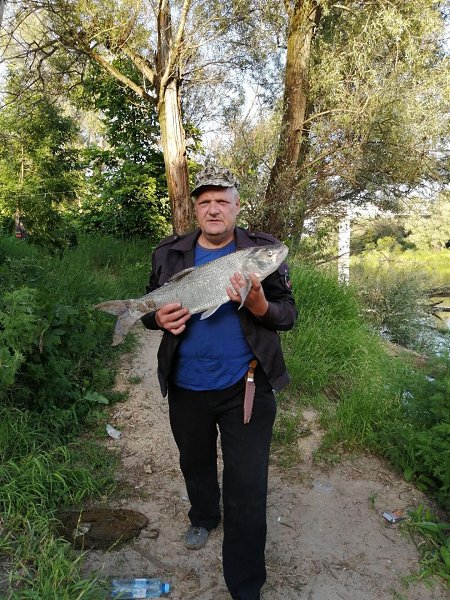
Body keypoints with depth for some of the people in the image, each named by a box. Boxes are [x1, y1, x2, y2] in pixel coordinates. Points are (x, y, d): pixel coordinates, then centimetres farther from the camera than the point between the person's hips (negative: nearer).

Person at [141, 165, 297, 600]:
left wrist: (259, 306, -27)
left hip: (245, 388, -3)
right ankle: (203, 517, 57)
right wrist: (159, 319, -15)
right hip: (185, 388, 3)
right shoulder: (169, 253, 1)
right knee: (195, 463, 26)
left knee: (247, 488, 3)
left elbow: (289, 314, -5)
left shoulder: (263, 250, -5)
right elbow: (149, 305, 8)